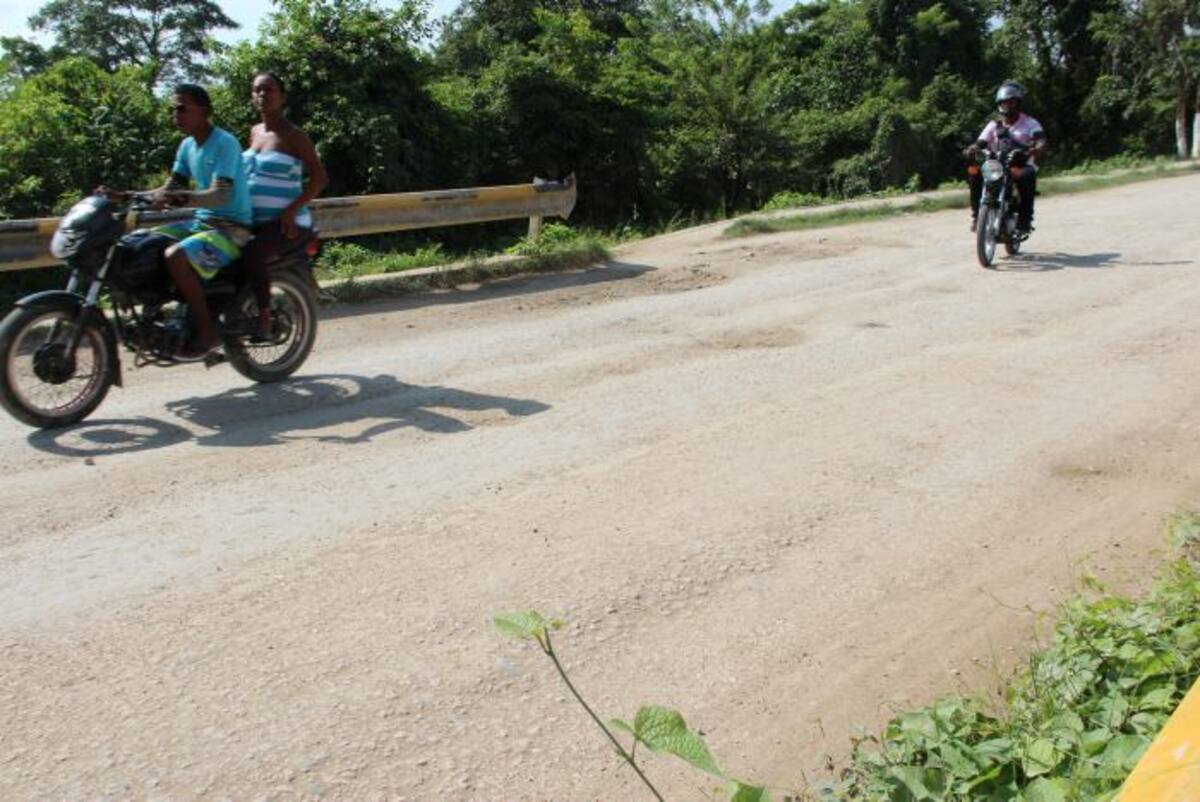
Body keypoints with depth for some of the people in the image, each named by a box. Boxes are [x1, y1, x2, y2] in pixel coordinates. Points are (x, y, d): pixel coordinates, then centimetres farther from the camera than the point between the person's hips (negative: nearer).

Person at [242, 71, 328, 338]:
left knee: (253, 253, -32)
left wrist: (292, 211, -19)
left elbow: (319, 177, -10)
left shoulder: (293, 135, -6)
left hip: (283, 221, -8)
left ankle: (264, 316, -21)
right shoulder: (255, 132, 15)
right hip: (253, 219, 8)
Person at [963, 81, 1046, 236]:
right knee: (974, 172, -27)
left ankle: (1025, 220, -31)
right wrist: (971, 150, -23)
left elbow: (1041, 141, -11)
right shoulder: (994, 125, 16)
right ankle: (977, 214, -21)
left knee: (1027, 176, -39)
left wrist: (1036, 149, -37)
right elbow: (980, 143, 3)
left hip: (1022, 165, -3)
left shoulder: (1029, 123, 6)